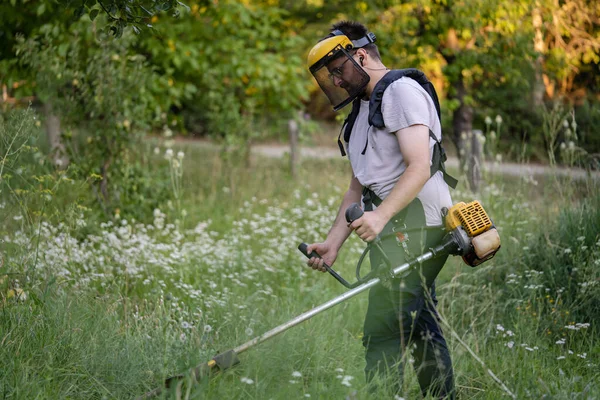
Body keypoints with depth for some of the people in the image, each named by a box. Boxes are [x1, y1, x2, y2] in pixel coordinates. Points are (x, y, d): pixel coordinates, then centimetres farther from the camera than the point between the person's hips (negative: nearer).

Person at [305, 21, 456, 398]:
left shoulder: (402, 91, -6)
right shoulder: (363, 109, 25)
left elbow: (419, 167, -18)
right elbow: (359, 186, 24)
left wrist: (381, 214, -30)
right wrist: (334, 241, 12)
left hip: (413, 224, -10)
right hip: (400, 229, 10)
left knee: (382, 332, -15)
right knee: (422, 330, 10)